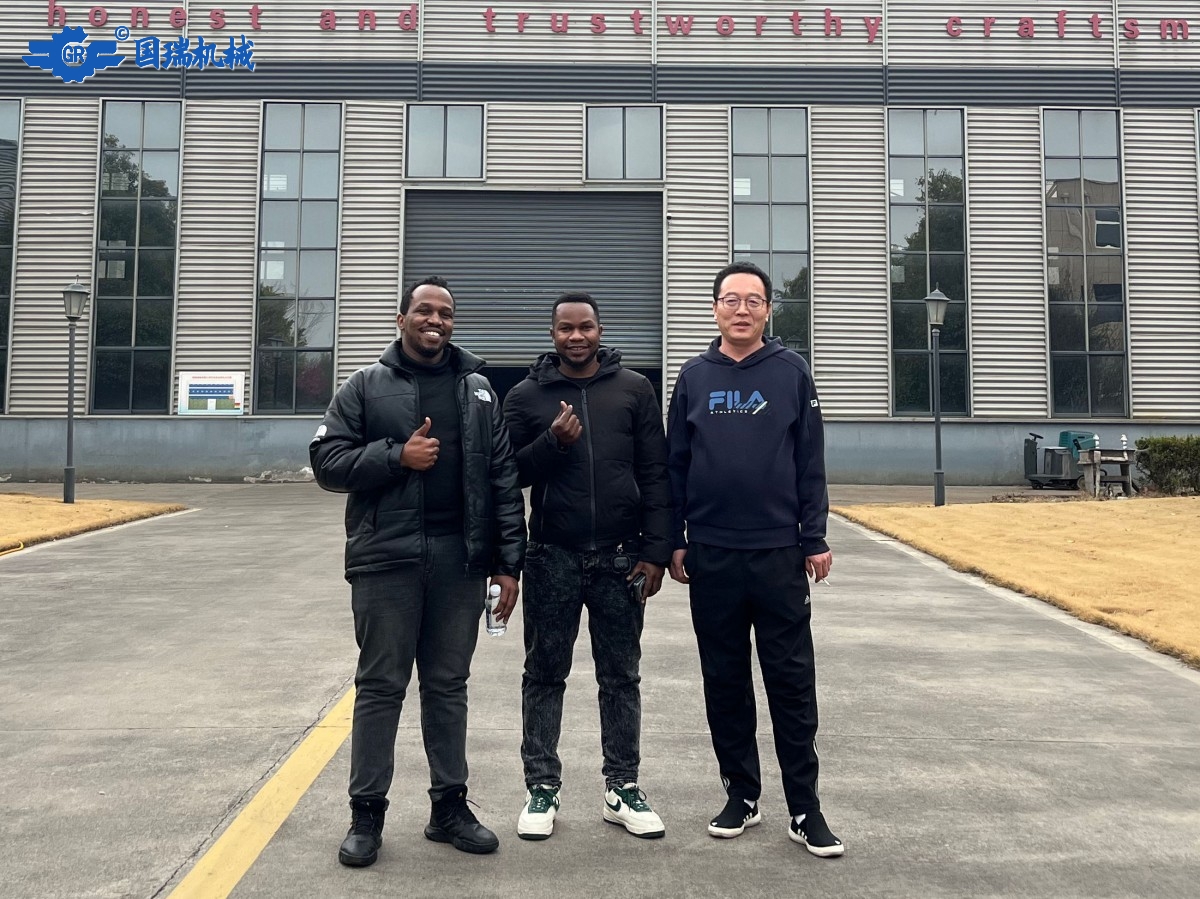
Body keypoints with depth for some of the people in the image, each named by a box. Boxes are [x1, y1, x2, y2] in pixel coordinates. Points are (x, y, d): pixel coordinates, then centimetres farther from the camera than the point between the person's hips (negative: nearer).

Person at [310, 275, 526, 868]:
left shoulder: (478, 390, 10)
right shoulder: (366, 386, 5)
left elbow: (504, 479, 6)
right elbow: (327, 461, 0)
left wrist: (509, 561, 0)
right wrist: (397, 455, -13)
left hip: (460, 560, 2)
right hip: (386, 558, -2)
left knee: (449, 685, 11)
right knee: (380, 686, 5)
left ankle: (449, 806, 23)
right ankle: (366, 812, 17)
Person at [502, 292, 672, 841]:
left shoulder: (634, 390, 4)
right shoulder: (527, 396, 4)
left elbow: (655, 476, 2)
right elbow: (511, 474, 1)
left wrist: (656, 551, -5)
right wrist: (552, 442, -17)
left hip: (620, 558, 1)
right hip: (552, 558, 0)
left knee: (621, 677, 10)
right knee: (544, 675, 8)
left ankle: (622, 789, 22)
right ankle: (542, 788, 21)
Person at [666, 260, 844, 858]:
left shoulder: (792, 372, 3)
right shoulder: (694, 376, 7)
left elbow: (810, 462, 2)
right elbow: (674, 463, 7)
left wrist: (815, 539, -3)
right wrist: (673, 541, 3)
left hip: (779, 552, -2)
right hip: (710, 555, 2)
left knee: (791, 681, 3)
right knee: (724, 681, 10)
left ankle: (804, 809, 13)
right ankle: (741, 795, 24)